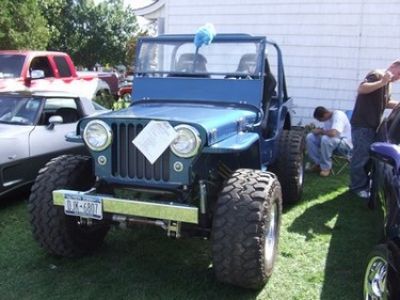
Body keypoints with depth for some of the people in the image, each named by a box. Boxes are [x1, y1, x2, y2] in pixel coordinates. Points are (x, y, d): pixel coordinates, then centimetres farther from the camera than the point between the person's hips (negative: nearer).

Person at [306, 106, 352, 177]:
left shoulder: (338, 115, -23)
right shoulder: (327, 118, 3)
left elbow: (333, 133, -38)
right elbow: (326, 132, 11)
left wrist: (320, 131, -21)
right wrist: (319, 130, -9)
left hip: (345, 144, -8)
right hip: (332, 141, 8)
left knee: (326, 139, -37)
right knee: (310, 137, -8)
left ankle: (326, 167, -19)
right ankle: (319, 163, -2)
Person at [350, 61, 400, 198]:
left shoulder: (387, 83, 18)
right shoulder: (377, 74, -11)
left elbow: (385, 102, 28)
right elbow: (361, 89, -27)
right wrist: (382, 82, -33)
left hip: (372, 125, 10)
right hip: (362, 124, -10)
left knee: (369, 156, 14)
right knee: (361, 156, -6)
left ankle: (364, 184, 25)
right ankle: (358, 187, 4)